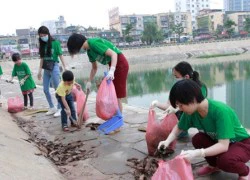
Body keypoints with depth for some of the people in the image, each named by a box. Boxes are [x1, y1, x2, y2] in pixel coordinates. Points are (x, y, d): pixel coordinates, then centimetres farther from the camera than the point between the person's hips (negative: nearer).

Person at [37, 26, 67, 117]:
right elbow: (42, 58, 13)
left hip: (54, 67, -6)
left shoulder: (55, 43, -6)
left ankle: (59, 109, 9)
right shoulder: (42, 45, 9)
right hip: (46, 69, 6)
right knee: (45, 90, 9)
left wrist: (65, 68, -10)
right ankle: (52, 108, 22)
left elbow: (60, 56, -5)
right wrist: (39, 70, 14)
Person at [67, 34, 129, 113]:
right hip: (113, 64, 9)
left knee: (117, 96, -6)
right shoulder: (89, 50, 7)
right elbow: (94, 68, 17)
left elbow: (113, 53, -29)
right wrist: (89, 82, 18)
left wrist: (111, 70, -41)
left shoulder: (94, 43, -21)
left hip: (120, 63, -9)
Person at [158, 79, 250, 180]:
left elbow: (223, 145, -36)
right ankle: (214, 165, 11)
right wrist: (167, 141, -16)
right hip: (218, 141, 6)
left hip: (242, 143, -6)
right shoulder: (191, 111, -16)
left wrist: (197, 153, -46)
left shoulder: (220, 111, -35)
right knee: (197, 139, -18)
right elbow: (179, 128, 1)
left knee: (225, 160, -33)